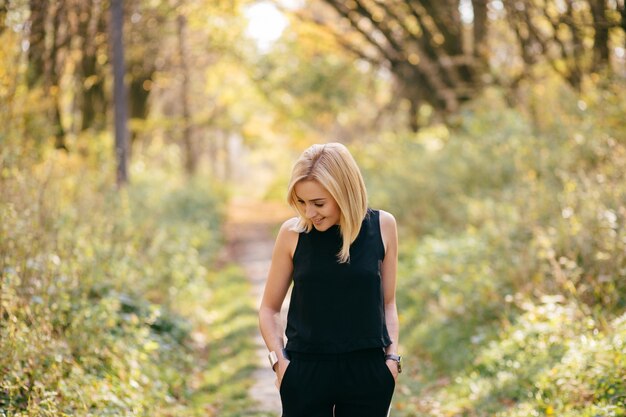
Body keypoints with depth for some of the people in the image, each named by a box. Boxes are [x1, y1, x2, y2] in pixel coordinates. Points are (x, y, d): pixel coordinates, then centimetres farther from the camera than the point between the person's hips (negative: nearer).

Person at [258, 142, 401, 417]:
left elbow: (387, 302, 9)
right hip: (306, 372, -1)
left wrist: (392, 356, 0)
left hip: (368, 372, 1)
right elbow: (269, 309, 6)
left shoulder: (382, 226, -2)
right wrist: (279, 359, -6)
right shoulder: (292, 233, -4)